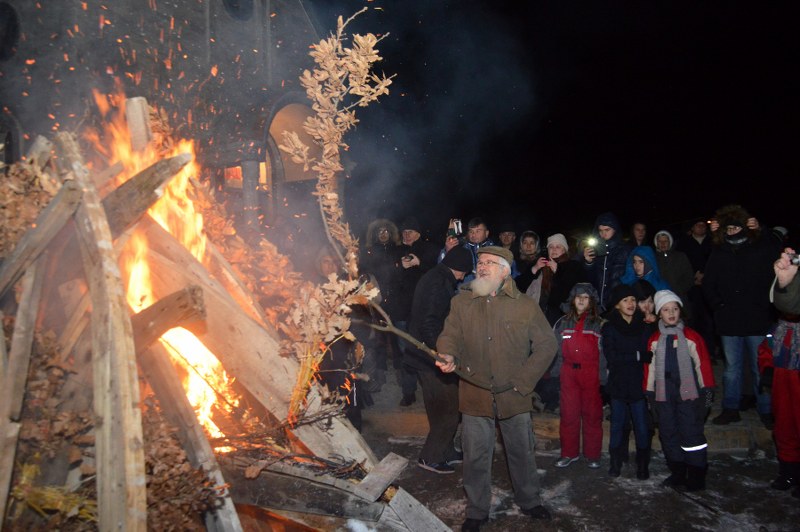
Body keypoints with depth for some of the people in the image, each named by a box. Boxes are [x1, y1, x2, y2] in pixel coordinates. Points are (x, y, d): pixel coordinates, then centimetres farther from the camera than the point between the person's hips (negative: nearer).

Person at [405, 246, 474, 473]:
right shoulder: (439, 284, -20)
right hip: (432, 359, -10)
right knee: (449, 410, 1)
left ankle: (446, 452, 31)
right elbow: (429, 324, -28)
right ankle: (431, 457, 12)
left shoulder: (432, 278, 12)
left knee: (441, 409, 20)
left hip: (425, 355, 10)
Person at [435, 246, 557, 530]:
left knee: (522, 453, 17)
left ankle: (529, 501, 40)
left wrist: (523, 381, -6)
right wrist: (448, 356, -26)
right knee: (476, 458, 8)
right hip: (475, 395, 0)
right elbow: (450, 336, -3)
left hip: (514, 396, 0)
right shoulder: (461, 302, 2)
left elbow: (547, 344, 0)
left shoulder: (526, 306, -2)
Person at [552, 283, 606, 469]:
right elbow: (556, 351, 9)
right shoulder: (563, 323, 10)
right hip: (568, 374, 2)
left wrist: (603, 378, -6)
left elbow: (604, 353, 0)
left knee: (592, 415, 4)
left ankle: (592, 455, 15)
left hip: (591, 375, -2)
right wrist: (555, 374, 2)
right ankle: (569, 453, 17)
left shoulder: (598, 323, 2)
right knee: (568, 414, 5)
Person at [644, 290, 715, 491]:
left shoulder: (691, 337, -1)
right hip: (663, 395, 4)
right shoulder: (655, 340, 7)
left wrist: (707, 390, -3)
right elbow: (650, 367, 10)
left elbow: (703, 364, -1)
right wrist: (649, 392, 9)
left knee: (692, 434, -3)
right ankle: (677, 473, 23)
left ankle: (696, 477, 8)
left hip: (688, 393, -3)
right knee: (668, 434, 10)